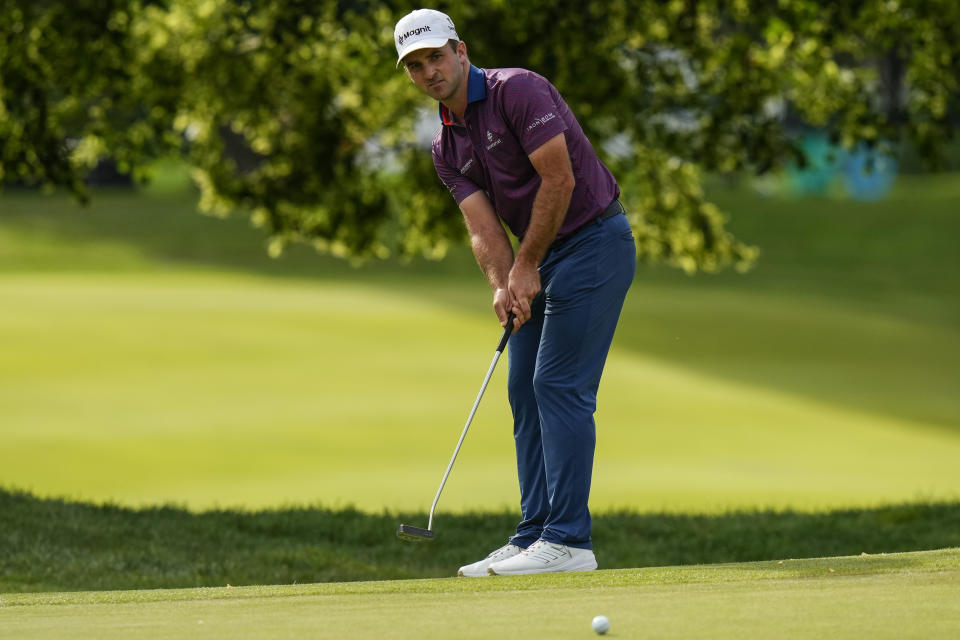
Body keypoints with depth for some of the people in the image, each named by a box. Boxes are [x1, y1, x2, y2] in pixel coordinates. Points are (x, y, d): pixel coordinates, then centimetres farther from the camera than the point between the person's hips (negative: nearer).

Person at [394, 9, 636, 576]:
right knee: (525, 391, 7)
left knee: (560, 385, -14)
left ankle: (568, 540, -15)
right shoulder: (447, 148, 9)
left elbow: (559, 179, -19)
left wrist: (527, 266, -13)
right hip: (544, 257, 9)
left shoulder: (518, 91, -15)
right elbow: (483, 227, 0)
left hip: (594, 241, -9)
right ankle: (534, 538, 10)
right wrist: (503, 286, -19)